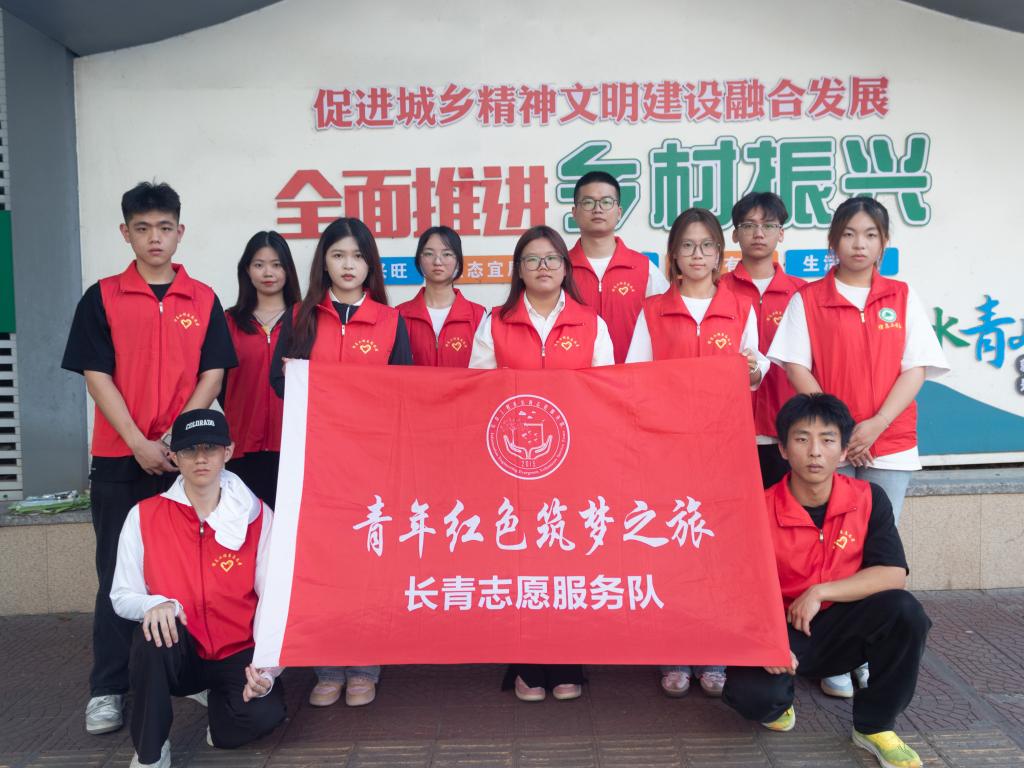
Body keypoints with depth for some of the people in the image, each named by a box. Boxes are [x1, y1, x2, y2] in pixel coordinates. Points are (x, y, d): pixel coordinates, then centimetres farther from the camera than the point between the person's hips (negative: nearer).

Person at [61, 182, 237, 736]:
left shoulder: (203, 300, 5)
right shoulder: (102, 298, 2)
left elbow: (212, 374, 1)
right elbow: (96, 377, -3)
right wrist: (141, 444, -12)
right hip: (120, 459, -1)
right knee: (118, 572, 4)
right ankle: (107, 688, 14)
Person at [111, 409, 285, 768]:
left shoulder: (256, 515, -6)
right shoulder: (145, 515, -4)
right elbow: (122, 596, -2)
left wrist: (268, 665, -20)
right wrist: (153, 605, -26)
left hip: (236, 655, 0)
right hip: (175, 655, 0)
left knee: (265, 713, -28)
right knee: (155, 629, -33)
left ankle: (218, 696, 11)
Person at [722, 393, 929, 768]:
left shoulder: (868, 499, -8)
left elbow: (893, 574, -15)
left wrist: (820, 592, -24)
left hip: (843, 629, 2)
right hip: (781, 630, -2)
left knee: (904, 611, -28)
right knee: (747, 692, -31)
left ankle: (875, 726, -3)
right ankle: (778, 703, 13)